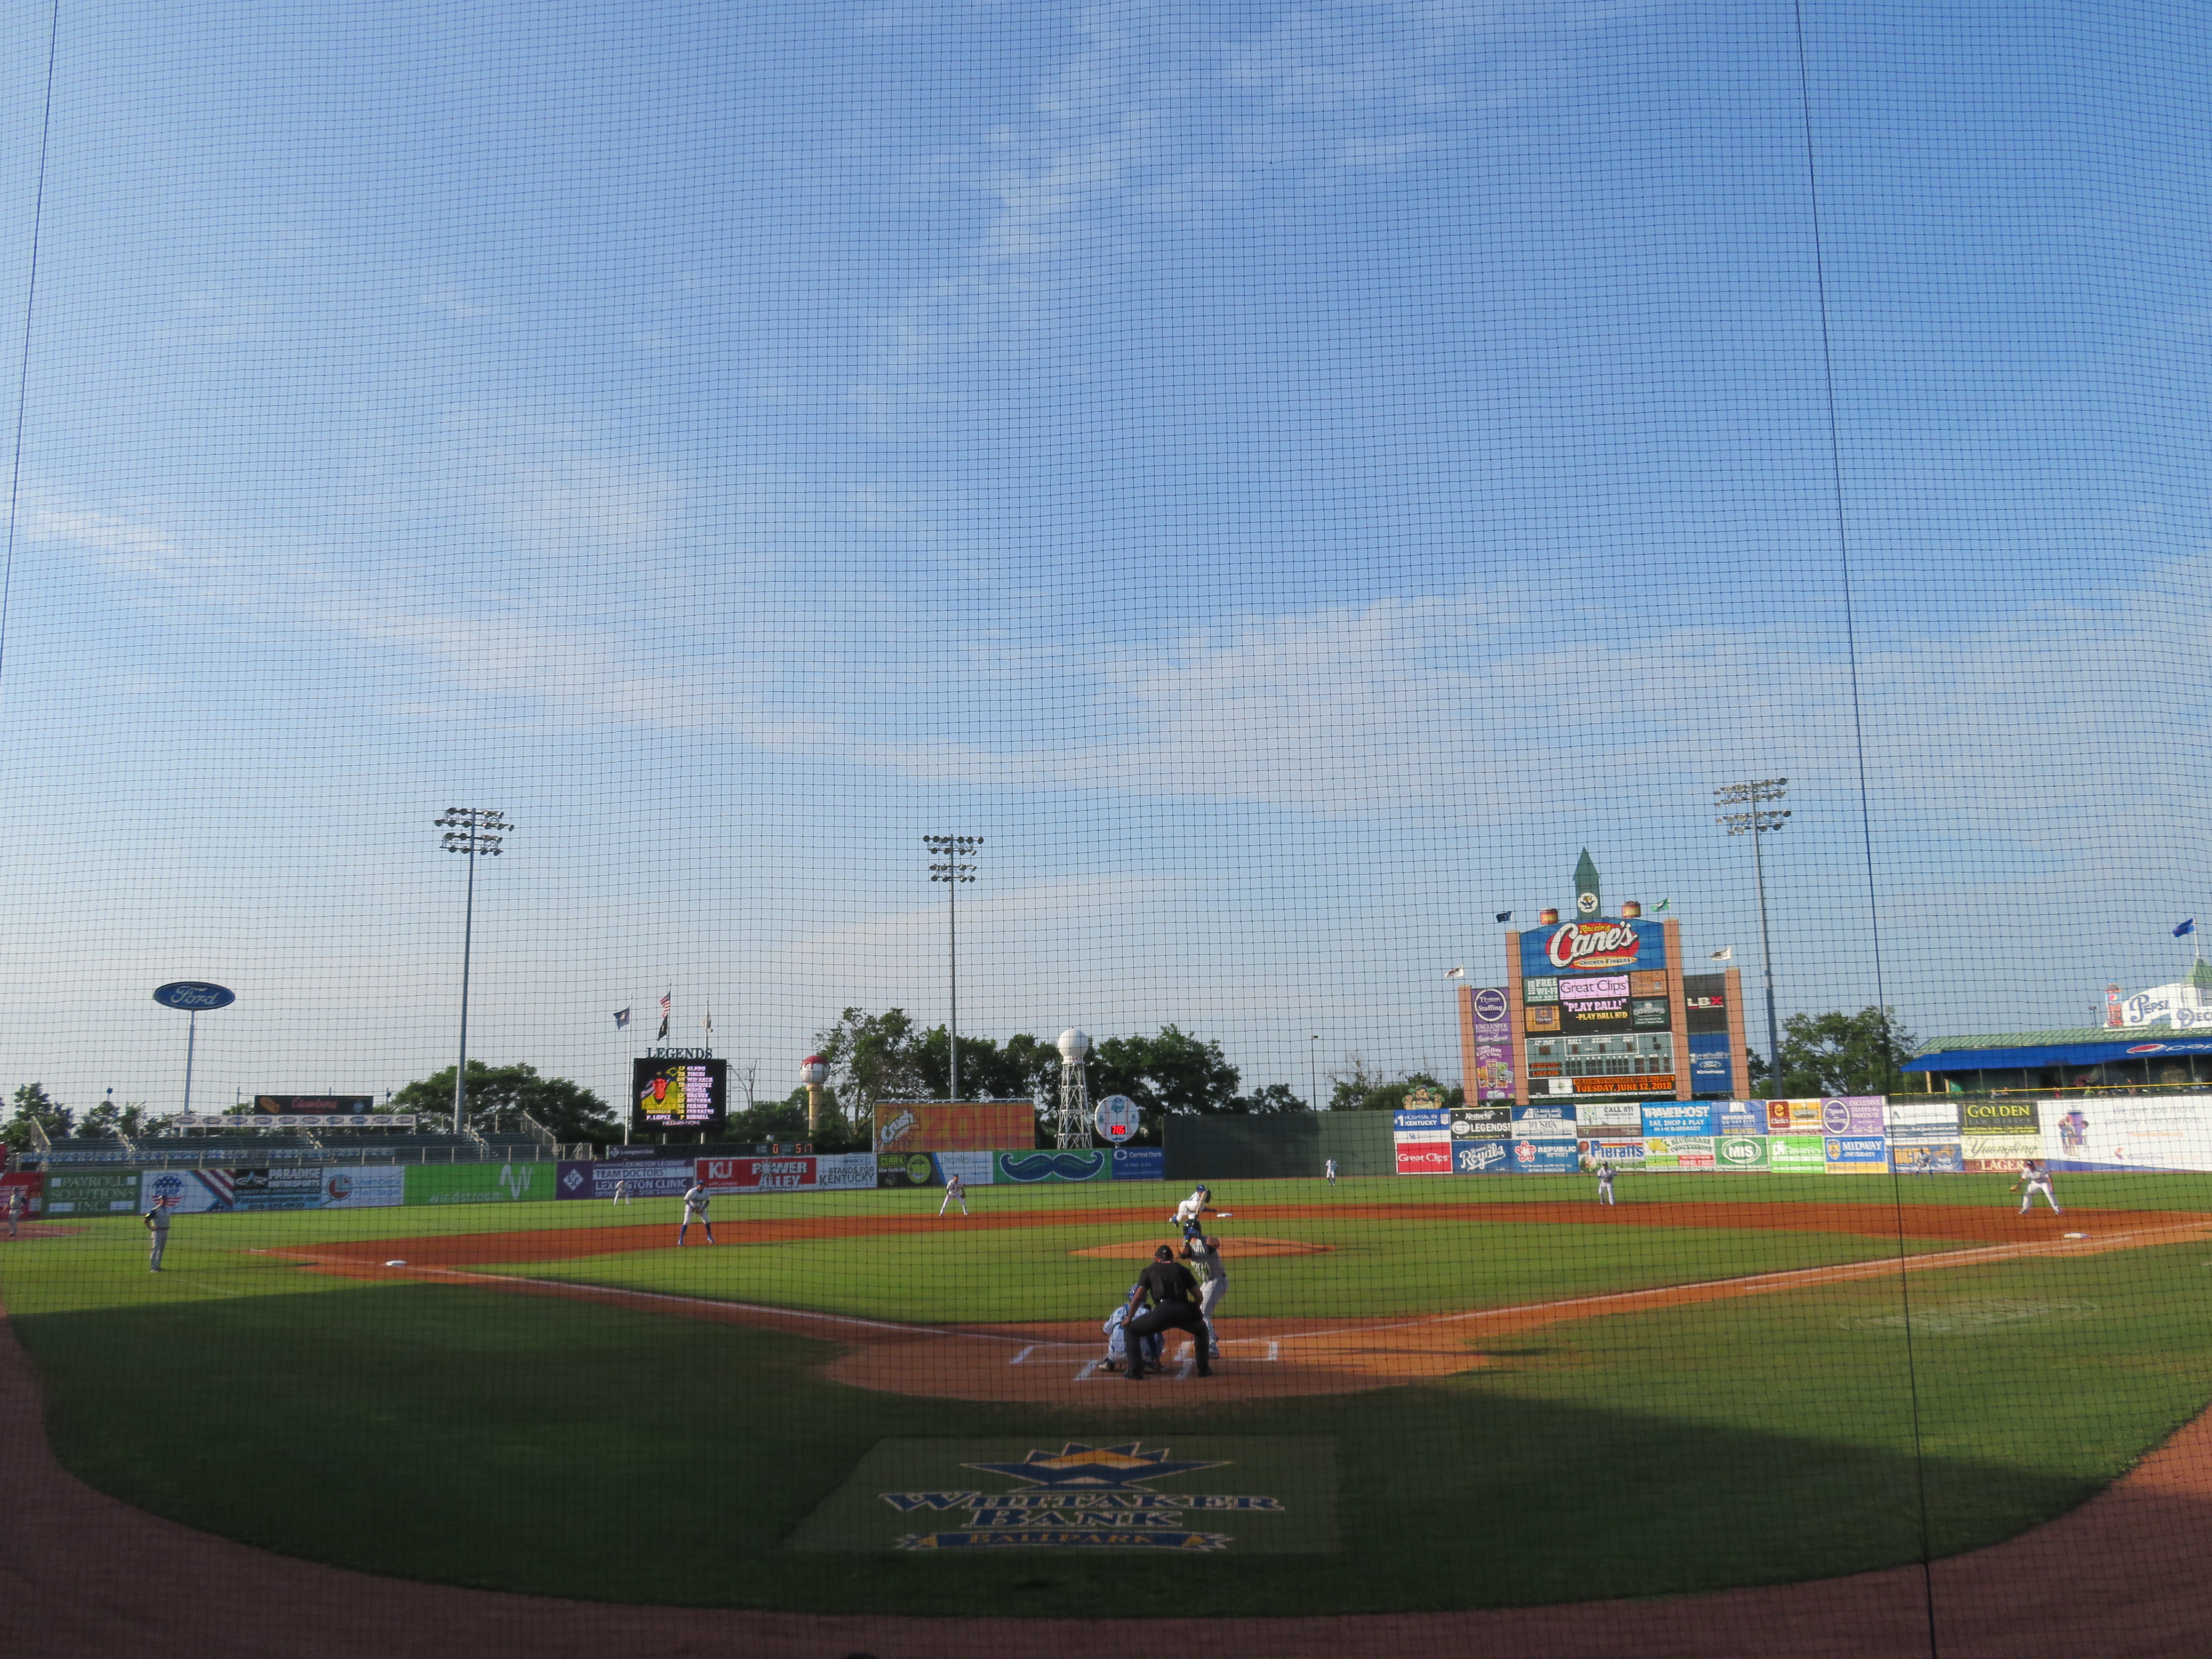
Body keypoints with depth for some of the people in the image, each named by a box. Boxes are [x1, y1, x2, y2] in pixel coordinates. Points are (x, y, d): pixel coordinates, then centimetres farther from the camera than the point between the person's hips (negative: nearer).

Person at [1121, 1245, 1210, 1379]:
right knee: (1201, 1329, 35)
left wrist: (1129, 1319, 24)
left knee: (1130, 1330, 18)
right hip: (1185, 1311, 3)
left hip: (1162, 1312, -3)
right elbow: (1198, 1296, 20)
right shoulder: (1183, 1270, 27)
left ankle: (1135, 1371, 6)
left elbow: (1137, 1297, 12)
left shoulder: (1149, 1271, 21)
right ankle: (1204, 1368, 24)